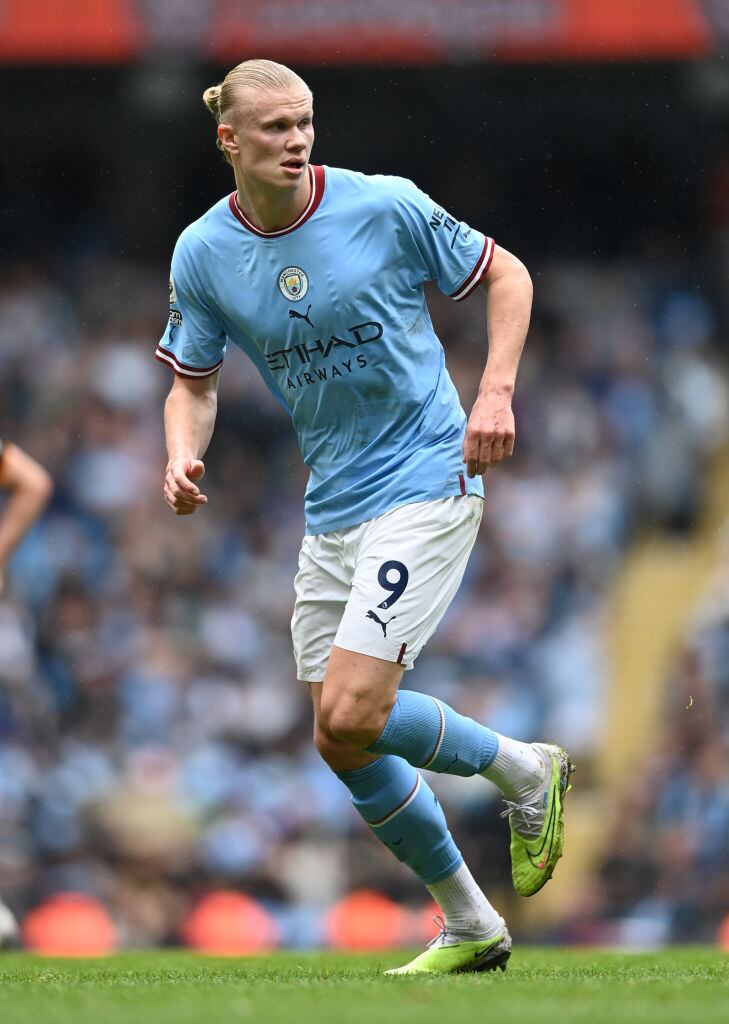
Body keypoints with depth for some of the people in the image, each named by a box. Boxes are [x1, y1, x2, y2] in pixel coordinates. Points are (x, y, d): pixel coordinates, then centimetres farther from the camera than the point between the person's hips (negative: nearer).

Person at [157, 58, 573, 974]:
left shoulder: (385, 207, -11)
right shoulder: (203, 253, -1)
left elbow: (505, 275, 1)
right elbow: (193, 380, 11)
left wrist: (496, 392, -12)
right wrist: (182, 454, -10)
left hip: (424, 481, -6)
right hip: (330, 510, 6)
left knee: (351, 716, -19)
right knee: (346, 748, 6)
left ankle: (524, 771, 7)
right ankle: (469, 927, 23)